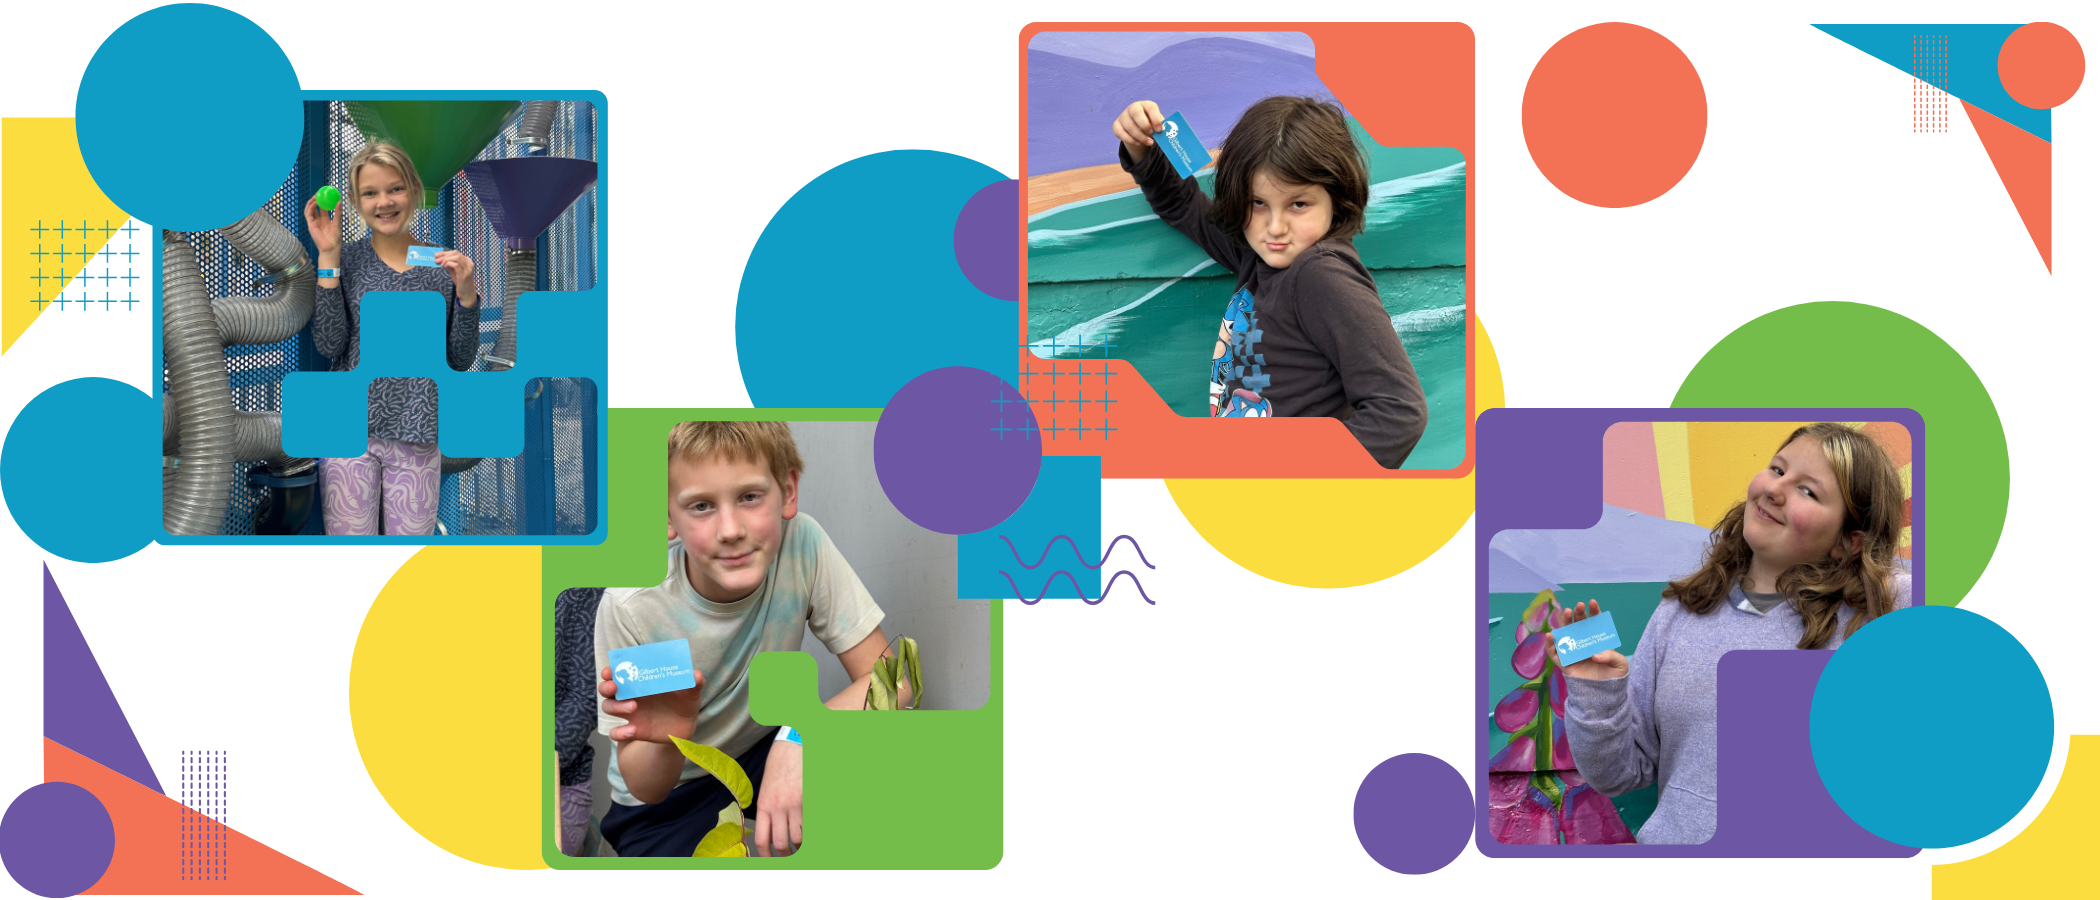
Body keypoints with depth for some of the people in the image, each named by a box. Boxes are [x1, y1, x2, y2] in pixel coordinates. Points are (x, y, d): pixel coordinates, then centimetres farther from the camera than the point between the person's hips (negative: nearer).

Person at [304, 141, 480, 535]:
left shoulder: (444, 265, 5)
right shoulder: (348, 260, 3)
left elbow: (460, 359, 6)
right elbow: (329, 345, -8)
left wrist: (465, 292, -8)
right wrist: (329, 257, -8)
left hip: (417, 436, 1)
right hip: (351, 428, -1)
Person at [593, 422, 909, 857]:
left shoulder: (802, 544, -21)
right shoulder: (631, 608, -25)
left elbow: (889, 679, -21)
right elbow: (645, 789, -15)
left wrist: (800, 738, -39)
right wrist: (667, 739, -39)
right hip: (668, 803, -3)